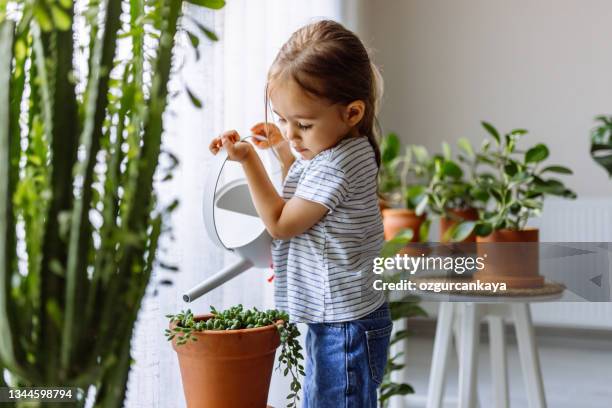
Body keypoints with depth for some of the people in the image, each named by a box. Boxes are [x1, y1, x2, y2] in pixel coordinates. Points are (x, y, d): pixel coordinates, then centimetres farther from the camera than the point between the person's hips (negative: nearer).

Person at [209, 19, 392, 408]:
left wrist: (249, 159, -13)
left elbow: (281, 223, -16)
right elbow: (304, 198, 24)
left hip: (346, 329, -10)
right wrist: (283, 150, 13)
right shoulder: (333, 149, 4)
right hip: (330, 320, 10)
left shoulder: (337, 165, -26)